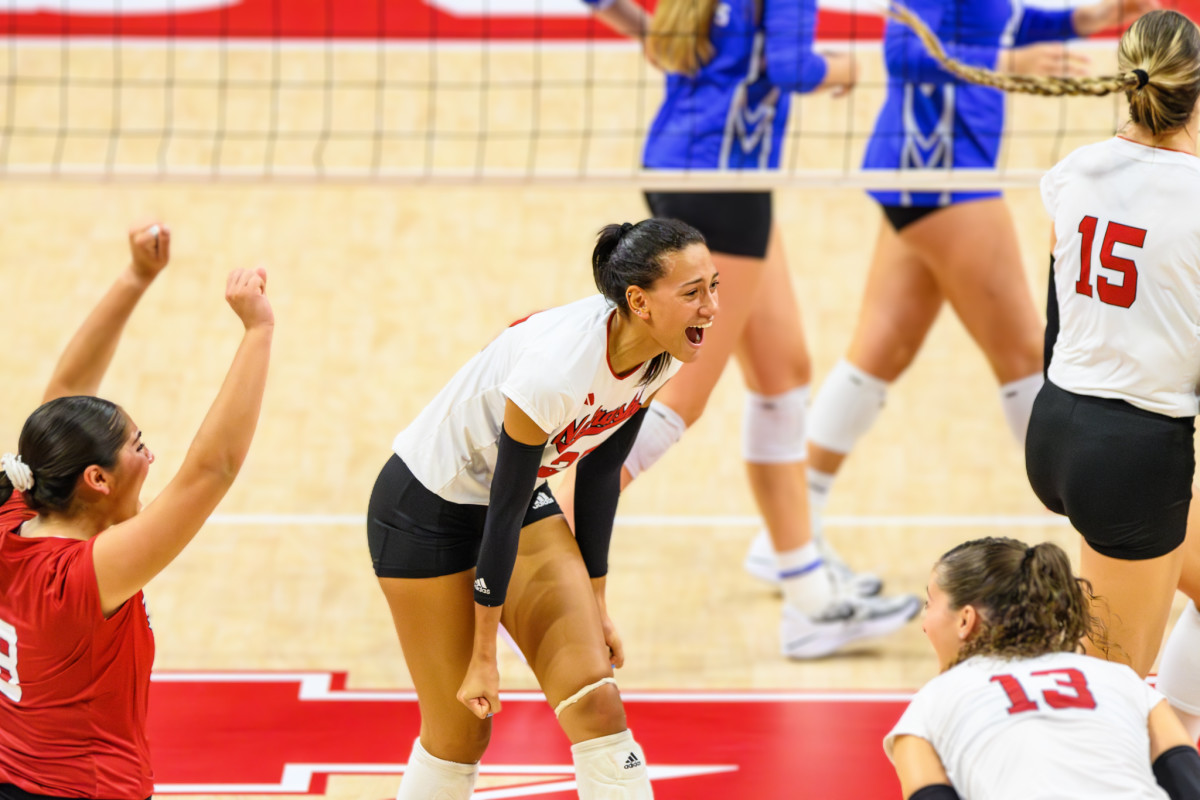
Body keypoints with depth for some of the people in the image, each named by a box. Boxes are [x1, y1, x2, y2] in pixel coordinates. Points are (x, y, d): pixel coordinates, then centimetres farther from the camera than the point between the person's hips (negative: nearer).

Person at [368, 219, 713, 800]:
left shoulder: (661, 358, -13)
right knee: (460, 733, 1)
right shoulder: (558, 368, -35)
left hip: (521, 496, 7)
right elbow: (503, 514, -26)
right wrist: (483, 657, -19)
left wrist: (595, 605, 8)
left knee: (595, 702, -7)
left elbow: (599, 476, 2)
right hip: (427, 509, -7)